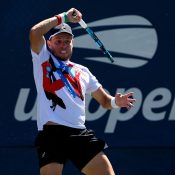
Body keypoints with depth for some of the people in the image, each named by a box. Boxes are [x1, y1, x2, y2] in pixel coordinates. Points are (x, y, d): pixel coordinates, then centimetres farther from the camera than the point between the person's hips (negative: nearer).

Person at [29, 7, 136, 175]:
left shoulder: (82, 71, 25)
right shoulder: (43, 58, 13)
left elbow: (104, 100, 27)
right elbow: (34, 33, -5)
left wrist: (116, 101, 4)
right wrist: (63, 17, 1)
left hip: (80, 135, 4)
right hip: (52, 134, -4)